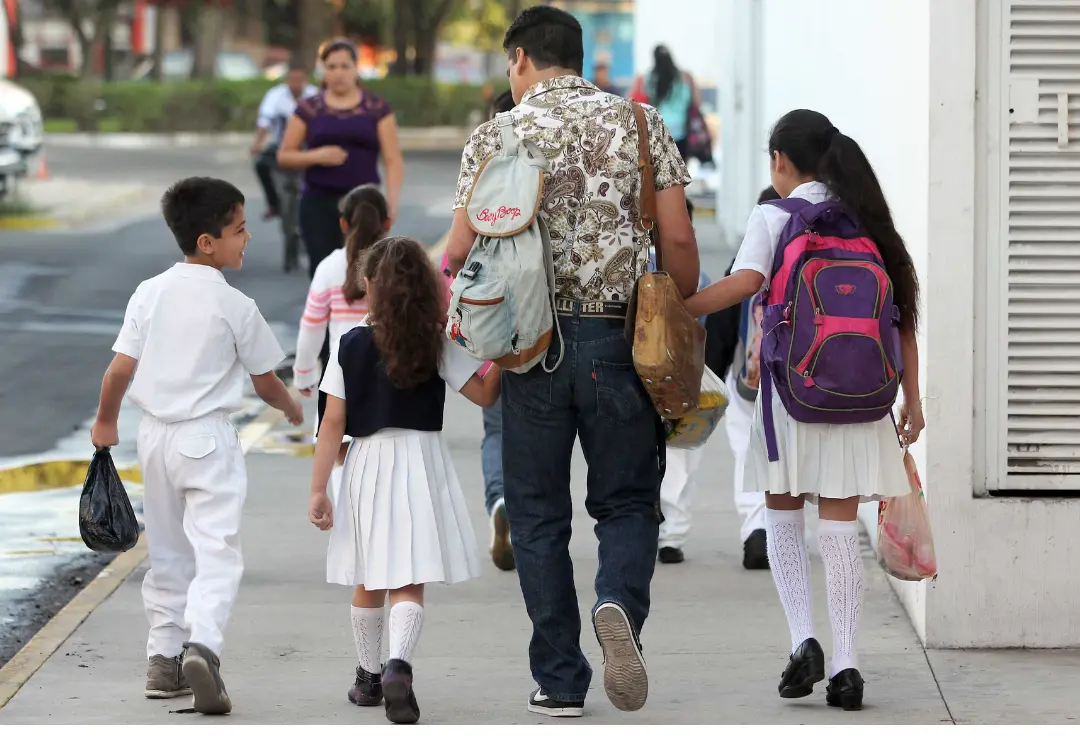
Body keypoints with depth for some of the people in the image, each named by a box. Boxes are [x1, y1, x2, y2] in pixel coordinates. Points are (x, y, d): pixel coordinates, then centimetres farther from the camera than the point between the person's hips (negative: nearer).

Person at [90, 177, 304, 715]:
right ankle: (202, 645, -29)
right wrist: (291, 409, 21)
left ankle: (164, 660, 19)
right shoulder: (235, 307, -10)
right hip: (208, 438, -5)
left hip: (156, 434, 5)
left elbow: (120, 368, -1)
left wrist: (105, 422, 16)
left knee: (168, 553, 17)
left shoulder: (149, 294, 0)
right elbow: (265, 381, 0)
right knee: (216, 550, -8)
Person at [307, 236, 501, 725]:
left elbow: (333, 423, -3)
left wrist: (318, 489, -1)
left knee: (368, 581, 17)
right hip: (421, 461, -1)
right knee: (409, 583, -4)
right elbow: (485, 394, -4)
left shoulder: (350, 345, -1)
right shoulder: (437, 345, -3)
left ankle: (368, 677, 29)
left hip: (366, 462, 1)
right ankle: (399, 665, -28)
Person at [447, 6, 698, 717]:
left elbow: (459, 253, -4)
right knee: (628, 500, 12)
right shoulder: (640, 124, 2)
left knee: (539, 515, 9)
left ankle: (561, 683, 9)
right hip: (619, 340, 1)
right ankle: (620, 603, -19)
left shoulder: (496, 137, -1)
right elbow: (679, 240, -2)